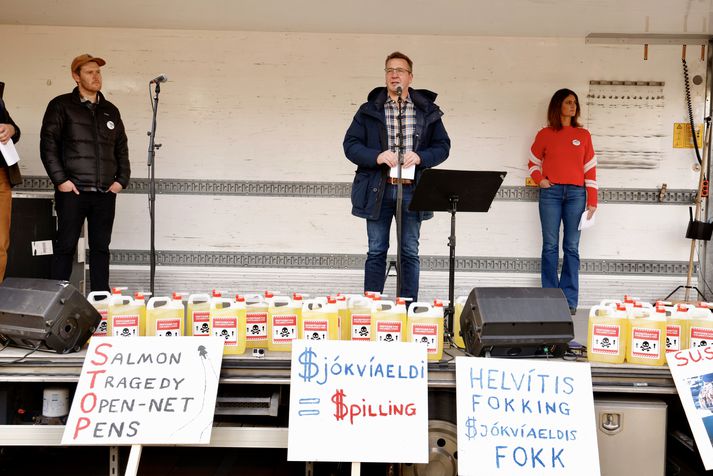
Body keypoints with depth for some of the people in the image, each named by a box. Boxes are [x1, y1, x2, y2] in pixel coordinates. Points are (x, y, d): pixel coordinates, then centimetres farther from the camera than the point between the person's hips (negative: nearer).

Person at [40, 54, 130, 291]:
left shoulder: (110, 110, 16)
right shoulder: (61, 106, 2)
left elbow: (121, 148, 18)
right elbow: (48, 144, -4)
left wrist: (122, 179, 6)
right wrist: (60, 179, -11)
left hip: (105, 193, 4)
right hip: (73, 192, -4)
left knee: (101, 247, 7)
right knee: (65, 247, 0)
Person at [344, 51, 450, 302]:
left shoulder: (428, 111, 7)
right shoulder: (369, 110, 6)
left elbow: (443, 146, 7)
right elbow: (350, 144, 2)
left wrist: (420, 157, -13)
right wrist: (376, 157, -15)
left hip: (412, 190, 1)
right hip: (378, 190, 0)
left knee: (410, 252, 7)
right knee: (376, 251, 6)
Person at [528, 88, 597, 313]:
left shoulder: (583, 135, 10)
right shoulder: (545, 134, 8)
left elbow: (590, 169, 9)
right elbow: (533, 163, 16)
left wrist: (592, 201, 3)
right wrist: (539, 180, -4)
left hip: (576, 194, 1)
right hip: (550, 193, -1)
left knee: (572, 247, 0)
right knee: (550, 246, 0)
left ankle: (570, 301, 3)